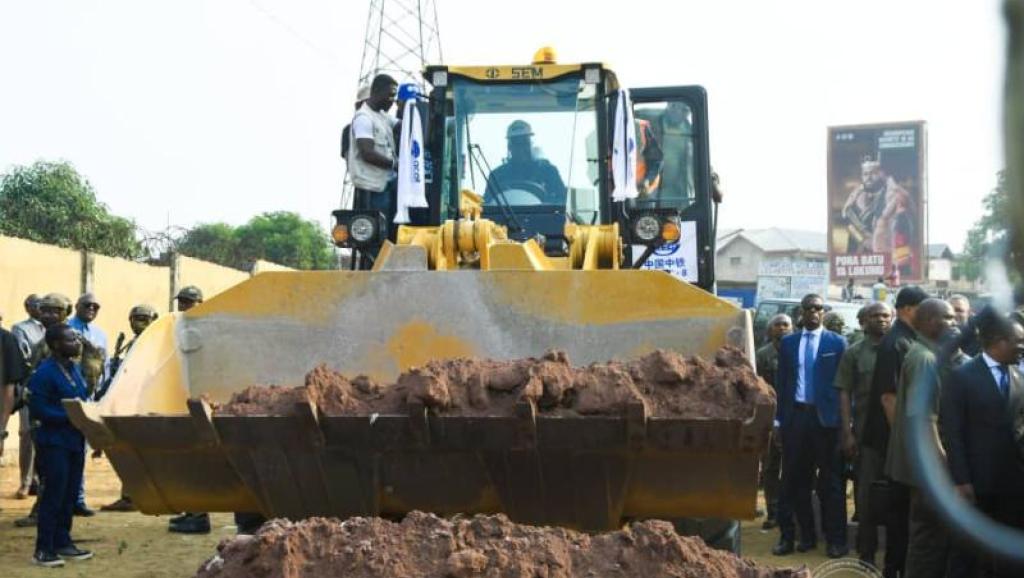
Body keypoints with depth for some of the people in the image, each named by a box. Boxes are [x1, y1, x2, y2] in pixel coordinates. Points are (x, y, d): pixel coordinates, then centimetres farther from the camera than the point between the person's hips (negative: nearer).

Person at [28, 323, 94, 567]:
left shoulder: (73, 369, 11)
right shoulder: (44, 373, -15)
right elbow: (38, 410, -19)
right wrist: (70, 416, -22)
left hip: (75, 440, 8)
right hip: (54, 442, -8)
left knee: (70, 494, 12)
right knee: (53, 495, -4)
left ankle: (62, 542, 22)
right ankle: (43, 549, 3)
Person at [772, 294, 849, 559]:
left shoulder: (837, 343, 1)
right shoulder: (788, 343, 10)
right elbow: (781, 381, 10)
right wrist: (780, 418, 4)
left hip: (825, 417, -3)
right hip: (795, 415, 3)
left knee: (830, 482, 3)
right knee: (796, 480, 7)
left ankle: (836, 539, 8)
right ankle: (806, 535, 17)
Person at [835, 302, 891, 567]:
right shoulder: (854, 353, 5)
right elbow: (845, 394, 2)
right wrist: (847, 433, -6)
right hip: (866, 431, -1)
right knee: (866, 492, 4)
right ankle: (866, 552, 14)